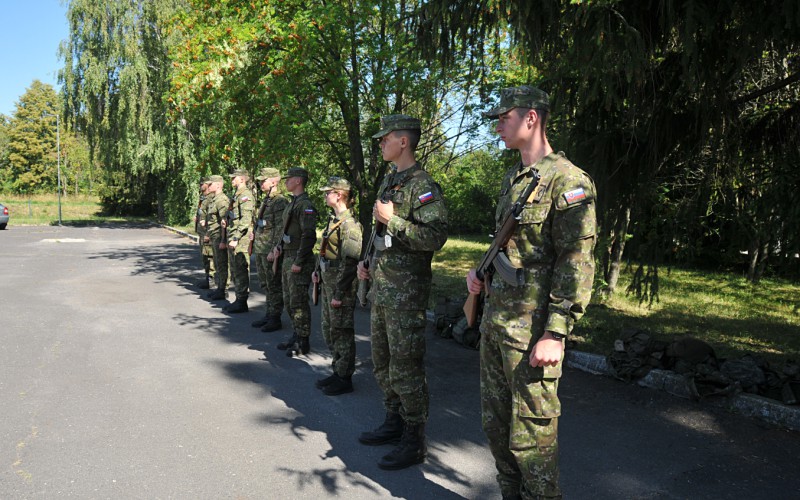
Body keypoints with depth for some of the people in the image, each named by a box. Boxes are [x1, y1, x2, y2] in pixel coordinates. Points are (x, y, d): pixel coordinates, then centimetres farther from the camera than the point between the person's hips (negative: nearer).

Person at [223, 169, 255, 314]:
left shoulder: (245, 195, -13)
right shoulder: (237, 194, 18)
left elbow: (246, 220, -22)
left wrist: (236, 238, -23)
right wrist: (230, 238, 21)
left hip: (241, 240, -10)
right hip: (233, 238, 10)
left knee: (241, 271, -5)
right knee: (235, 270, 14)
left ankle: (242, 303, 0)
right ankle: (238, 300, 22)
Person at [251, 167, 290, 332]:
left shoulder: (280, 201, -14)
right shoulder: (266, 200, 16)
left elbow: (280, 228, -19)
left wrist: (274, 250, -21)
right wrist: (256, 245, 21)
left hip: (271, 251, -9)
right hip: (260, 250, 10)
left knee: (274, 286, -1)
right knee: (265, 284, 16)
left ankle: (275, 318, 6)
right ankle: (268, 314, 26)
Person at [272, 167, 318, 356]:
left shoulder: (305, 205, -16)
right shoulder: (292, 203, 16)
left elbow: (309, 236, -22)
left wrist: (299, 262, -22)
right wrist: (280, 246, 9)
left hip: (299, 262, -10)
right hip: (287, 259, 10)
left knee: (298, 302, -5)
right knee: (289, 300, 16)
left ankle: (303, 342, 5)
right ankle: (296, 335, 28)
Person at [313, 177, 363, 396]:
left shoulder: (349, 224, -19)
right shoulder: (334, 219, 11)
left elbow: (349, 263, -22)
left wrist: (339, 294, -22)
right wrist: (318, 270, 9)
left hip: (341, 286, -10)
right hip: (328, 281, 10)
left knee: (341, 332, 1)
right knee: (329, 329, 17)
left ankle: (345, 379, 14)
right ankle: (337, 371, 31)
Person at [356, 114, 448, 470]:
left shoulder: (423, 186, -14)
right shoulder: (388, 181, 15)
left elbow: (436, 237, -23)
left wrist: (392, 219, -23)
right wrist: (368, 262, 15)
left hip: (407, 290, -10)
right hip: (381, 285, 10)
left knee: (406, 366, -3)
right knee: (383, 361, 18)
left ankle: (414, 442, 10)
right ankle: (394, 423, 33)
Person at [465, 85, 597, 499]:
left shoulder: (567, 181, -12)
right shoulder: (512, 179, 15)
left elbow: (576, 264, -17)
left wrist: (555, 334, -21)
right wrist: (481, 270, 7)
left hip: (531, 329, -9)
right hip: (494, 321, 9)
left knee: (531, 435, 2)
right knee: (496, 426, 18)